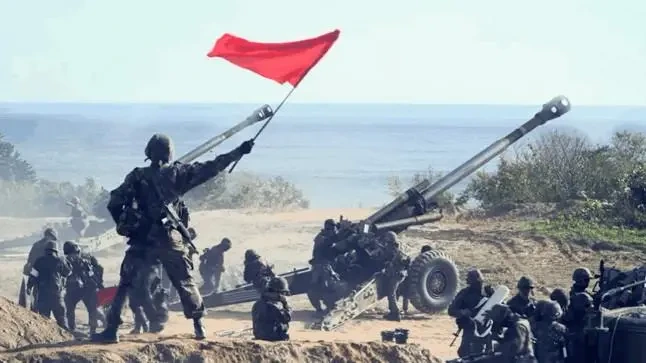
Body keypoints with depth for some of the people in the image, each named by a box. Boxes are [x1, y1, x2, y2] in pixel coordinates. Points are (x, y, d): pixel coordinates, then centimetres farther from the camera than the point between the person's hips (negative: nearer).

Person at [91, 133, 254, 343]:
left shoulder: (136, 177, 1)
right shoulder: (176, 173, -3)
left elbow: (114, 204, -2)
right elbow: (210, 169, -1)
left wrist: (126, 228, 13)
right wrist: (239, 152, 5)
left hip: (141, 241, 0)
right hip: (170, 240, 0)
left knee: (125, 284, 7)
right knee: (185, 283, 14)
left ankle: (112, 330, 1)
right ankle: (199, 326, 16)